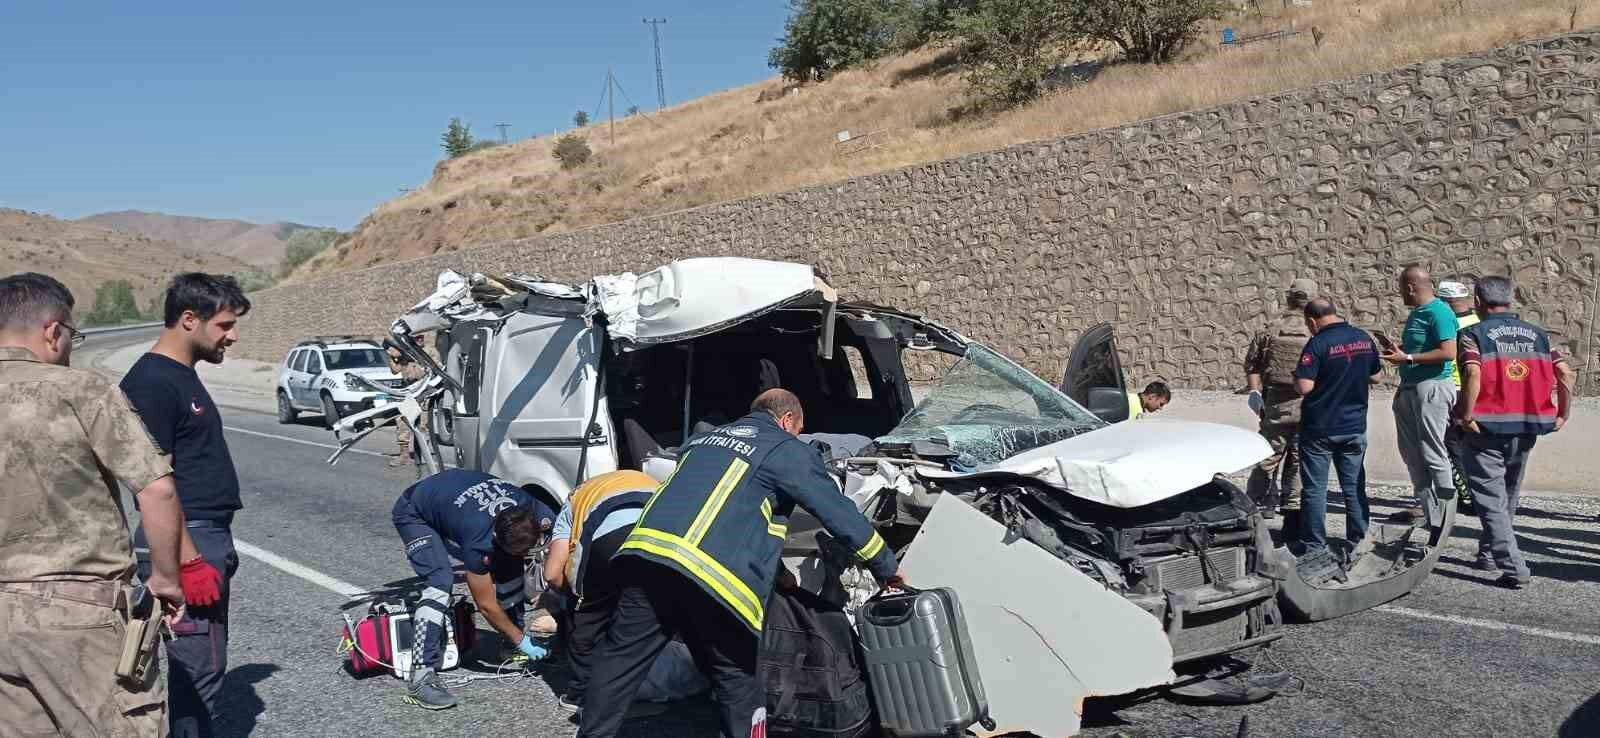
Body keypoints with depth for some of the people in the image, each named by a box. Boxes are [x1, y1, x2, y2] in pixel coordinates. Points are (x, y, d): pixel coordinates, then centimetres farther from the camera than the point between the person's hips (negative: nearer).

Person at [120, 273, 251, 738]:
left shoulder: (183, 375, 14)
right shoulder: (151, 382, -16)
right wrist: (190, 563, -23)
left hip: (209, 539, 10)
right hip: (185, 542, -10)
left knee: (204, 665, 17)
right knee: (197, 670, -5)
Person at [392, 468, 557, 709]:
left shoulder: (537, 514, -26)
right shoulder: (478, 541, -40)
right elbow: (487, 605, -26)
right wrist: (522, 641, -18)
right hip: (415, 514, -7)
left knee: (509, 567, -2)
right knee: (440, 582, -27)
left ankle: (511, 644, 13)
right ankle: (421, 677, -27)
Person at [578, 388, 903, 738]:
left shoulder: (703, 439, 31)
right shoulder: (789, 450, 12)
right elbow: (841, 515, 13)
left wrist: (773, 569, 48)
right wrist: (887, 568, 26)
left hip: (645, 552, 5)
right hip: (712, 577, -5)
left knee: (619, 659, 13)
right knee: (737, 679, 10)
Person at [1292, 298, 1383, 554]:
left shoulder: (1318, 344, -17)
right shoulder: (1364, 339, 2)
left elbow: (1304, 386, -21)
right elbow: (1376, 377, 12)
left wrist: (1296, 379, 0)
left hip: (1319, 429, -5)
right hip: (1355, 427, 5)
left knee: (1314, 489, 3)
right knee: (1354, 487, 14)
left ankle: (1314, 546, 6)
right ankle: (1358, 542, 19)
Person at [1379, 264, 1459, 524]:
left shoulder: (1439, 312, -13)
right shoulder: (1416, 313, 16)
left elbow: (1448, 353, -22)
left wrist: (1408, 358, -21)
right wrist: (1397, 349, 18)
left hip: (1431, 388, -10)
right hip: (1410, 387, 10)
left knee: (1432, 451, -7)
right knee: (1412, 451, 13)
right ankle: (1423, 503, 21)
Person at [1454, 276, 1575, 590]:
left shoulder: (1474, 334, -6)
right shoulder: (1537, 334, 9)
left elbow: (1472, 374, -23)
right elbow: (1565, 373, -1)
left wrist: (1466, 416, -17)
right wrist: (1563, 414, 7)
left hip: (1487, 429, -5)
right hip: (1526, 429, 6)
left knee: (1491, 500, 0)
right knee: (1508, 496, 21)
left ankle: (1513, 569, -8)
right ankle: (1490, 553, 34)